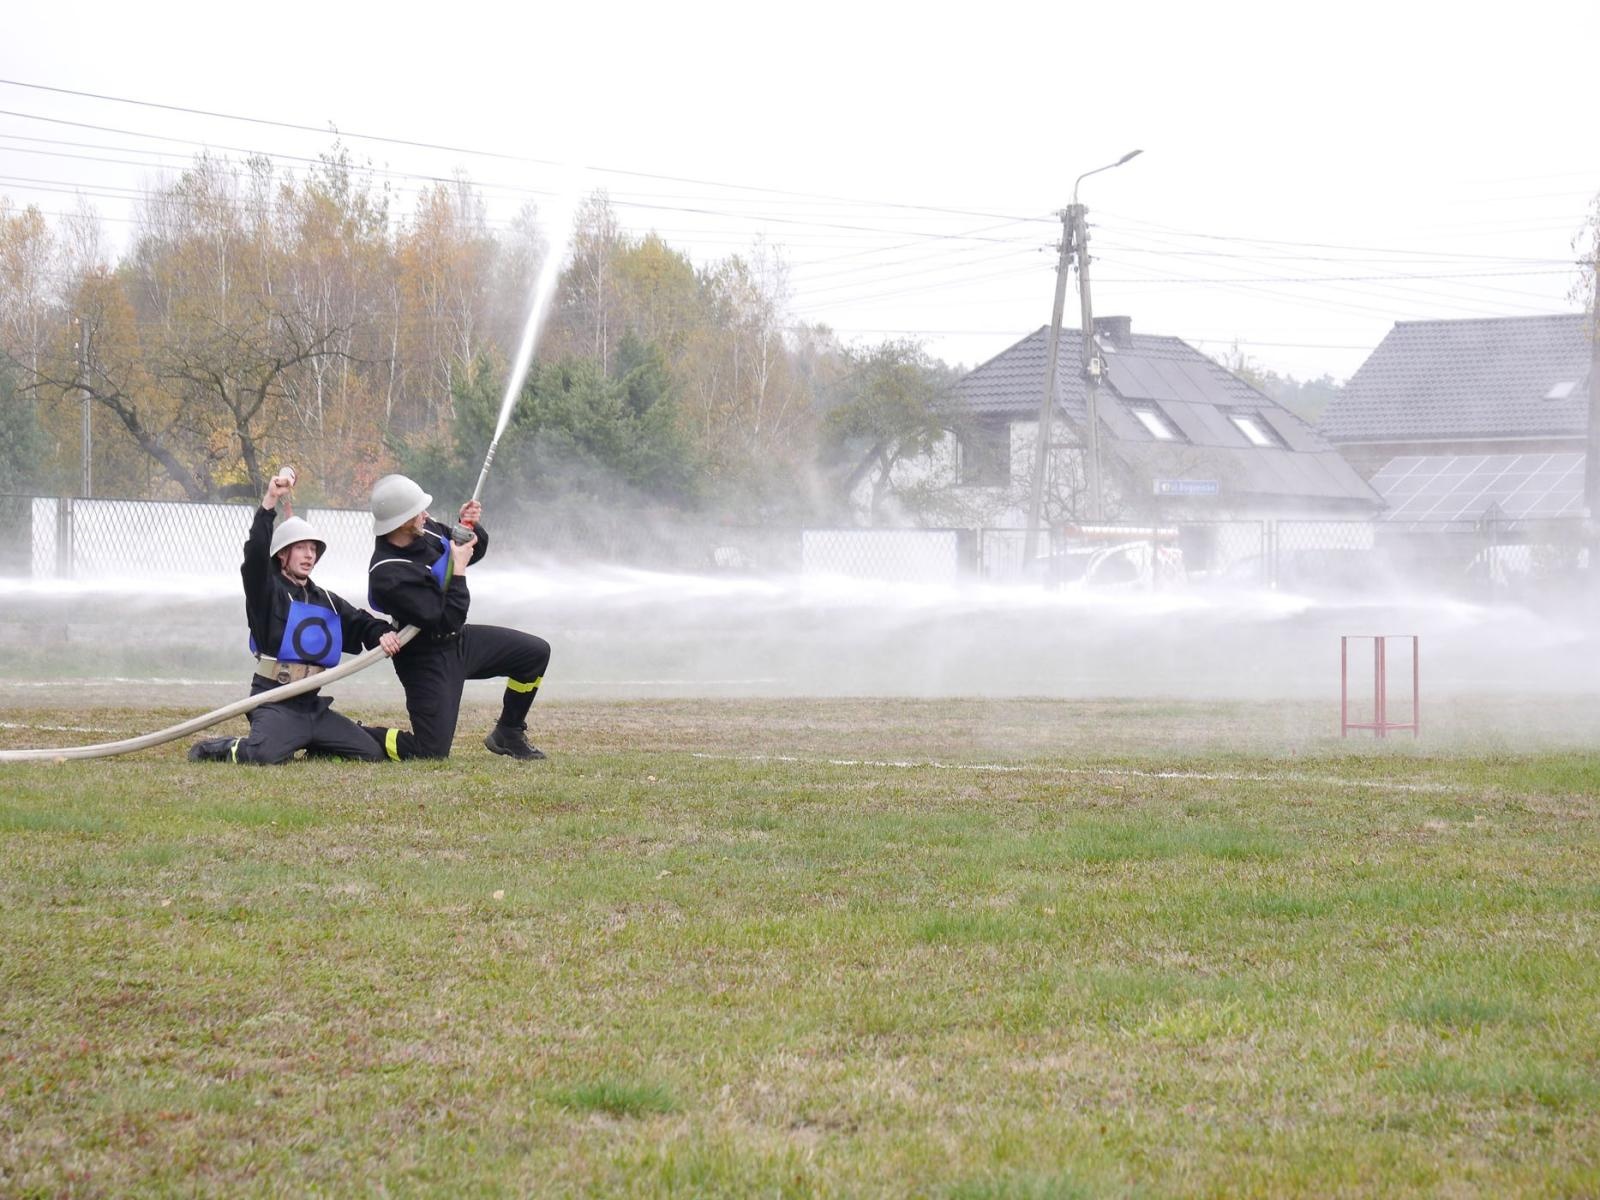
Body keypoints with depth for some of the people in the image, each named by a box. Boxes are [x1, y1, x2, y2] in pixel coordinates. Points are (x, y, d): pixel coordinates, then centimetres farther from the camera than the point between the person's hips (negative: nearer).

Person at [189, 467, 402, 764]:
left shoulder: (327, 601, 21)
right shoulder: (269, 590, 0)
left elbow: (361, 623, 24)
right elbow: (256, 554, -17)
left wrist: (383, 633, -1)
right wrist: (269, 502, -27)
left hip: (313, 704, 7)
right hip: (275, 702, -7)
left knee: (371, 754, 0)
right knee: (266, 756, -34)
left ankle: (312, 748, 21)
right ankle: (215, 750, -3)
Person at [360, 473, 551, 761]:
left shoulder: (427, 530, -6)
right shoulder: (389, 575, -32)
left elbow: (475, 550, 14)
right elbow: (448, 621, -29)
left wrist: (471, 527, -8)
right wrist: (458, 570, -23)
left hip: (460, 640, 9)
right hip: (428, 659, -9)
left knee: (536, 652, 10)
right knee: (431, 751, -15)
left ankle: (507, 735, 24)